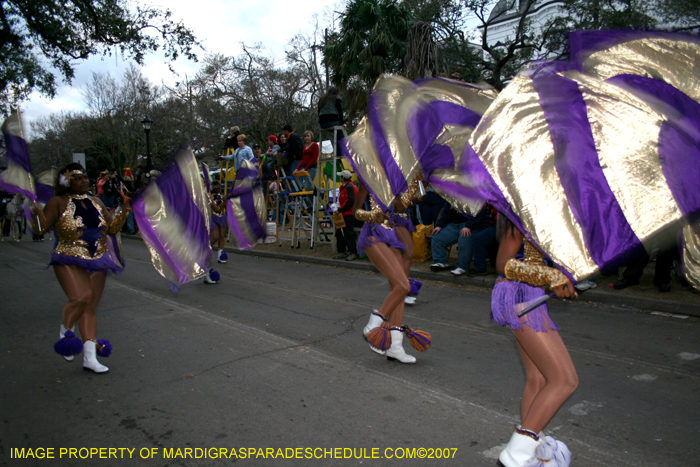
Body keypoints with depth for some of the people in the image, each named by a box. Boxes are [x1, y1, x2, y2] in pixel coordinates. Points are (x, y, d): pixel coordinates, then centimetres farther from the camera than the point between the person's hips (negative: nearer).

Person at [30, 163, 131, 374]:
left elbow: (112, 229, 15)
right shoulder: (58, 203, -2)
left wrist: (124, 212, 4)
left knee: (91, 308, 6)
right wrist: (38, 214, -27)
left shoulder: (96, 203, 13)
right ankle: (66, 330, 9)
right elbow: (42, 228, -9)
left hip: (97, 263, 5)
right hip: (69, 261, -5)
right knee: (81, 298, -24)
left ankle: (89, 357, 12)